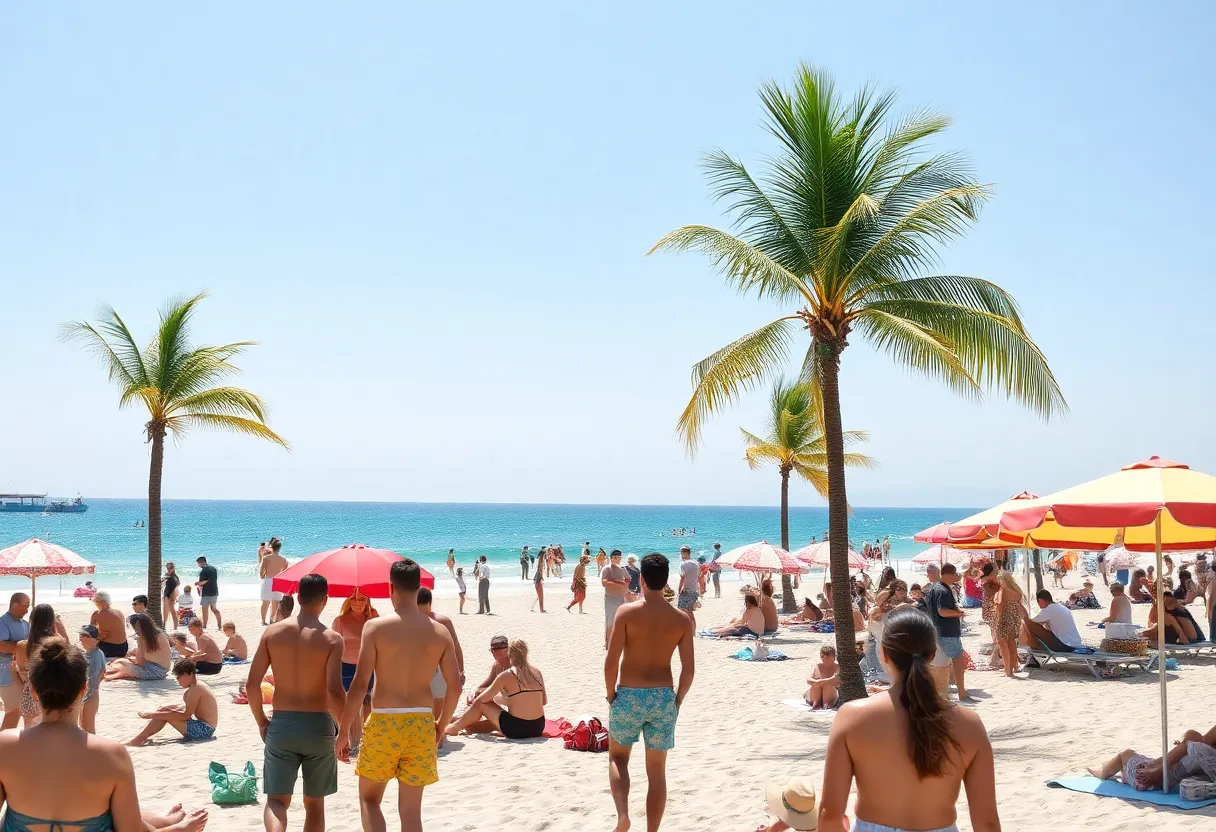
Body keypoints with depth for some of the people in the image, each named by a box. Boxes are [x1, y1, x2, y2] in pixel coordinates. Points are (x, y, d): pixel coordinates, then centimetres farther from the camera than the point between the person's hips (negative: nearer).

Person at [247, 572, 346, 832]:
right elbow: (335, 691, -17)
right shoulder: (332, 639, -8)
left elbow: (251, 685, -1)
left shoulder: (273, 632, 0)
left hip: (281, 724, 1)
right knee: (315, 802, 15)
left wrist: (261, 721, 14)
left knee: (277, 799, 6)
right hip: (318, 726, -1)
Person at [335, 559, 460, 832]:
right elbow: (455, 686, 3)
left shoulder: (376, 627, -7)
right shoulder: (440, 631, 2)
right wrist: (441, 726, 19)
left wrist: (343, 731, -3)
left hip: (383, 723, -3)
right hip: (421, 724, 3)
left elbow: (360, 684, -11)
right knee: (411, 810, 10)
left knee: (369, 798, 18)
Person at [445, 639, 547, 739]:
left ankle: (455, 728, 31)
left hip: (516, 730, -5)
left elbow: (482, 699, -2)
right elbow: (544, 701, 13)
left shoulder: (505, 676, -9)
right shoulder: (537, 673, 4)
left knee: (481, 704, 15)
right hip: (538, 729, 5)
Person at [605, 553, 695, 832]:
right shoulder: (682, 620, -2)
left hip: (629, 695, -2)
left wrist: (611, 695, 2)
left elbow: (611, 661, -12)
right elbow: (689, 669, -3)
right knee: (657, 770, 14)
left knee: (617, 758, 19)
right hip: (664, 697, 2)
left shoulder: (627, 612, -10)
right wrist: (677, 701, 10)